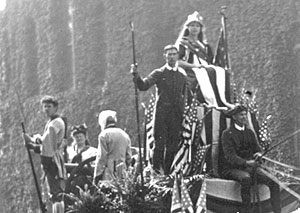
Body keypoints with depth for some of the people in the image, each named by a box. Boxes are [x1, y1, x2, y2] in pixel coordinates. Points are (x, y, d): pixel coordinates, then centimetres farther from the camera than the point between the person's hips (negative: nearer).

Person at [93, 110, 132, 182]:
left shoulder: (104, 135, -4)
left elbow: (101, 158, -7)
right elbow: (129, 157, 17)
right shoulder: (125, 135, 17)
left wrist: (97, 176, -5)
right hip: (122, 175, 6)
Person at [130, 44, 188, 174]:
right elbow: (143, 86, -10)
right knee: (160, 143, -8)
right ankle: (157, 171, -3)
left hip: (177, 114, 3)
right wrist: (136, 75, -27)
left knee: (173, 145, 5)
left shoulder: (182, 75, 12)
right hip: (162, 113, -3)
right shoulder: (159, 73, 2)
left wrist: (182, 108, 10)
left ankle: (167, 172, 13)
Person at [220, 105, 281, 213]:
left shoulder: (250, 132, 15)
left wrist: (258, 155, -11)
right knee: (246, 178, -40)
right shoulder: (227, 134, -4)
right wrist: (245, 162, -33)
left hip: (251, 167, 5)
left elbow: (257, 150, 16)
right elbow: (230, 156, -16)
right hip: (233, 169, -5)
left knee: (273, 180, -20)